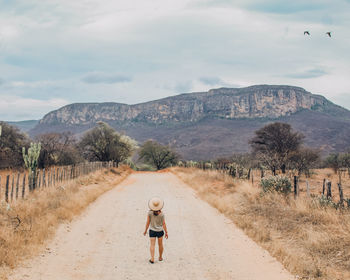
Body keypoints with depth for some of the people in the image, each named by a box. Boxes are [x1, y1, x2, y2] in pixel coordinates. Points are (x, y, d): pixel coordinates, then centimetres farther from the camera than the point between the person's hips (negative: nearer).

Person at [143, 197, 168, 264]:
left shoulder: (150, 212, -15)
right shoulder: (161, 214, -16)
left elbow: (148, 222, -9)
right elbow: (164, 224, -10)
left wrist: (145, 230, 4)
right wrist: (166, 232, -1)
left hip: (152, 231, 0)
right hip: (160, 231, 0)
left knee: (152, 245, 1)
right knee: (160, 244, 17)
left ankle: (152, 259, -9)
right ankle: (160, 257, 29)